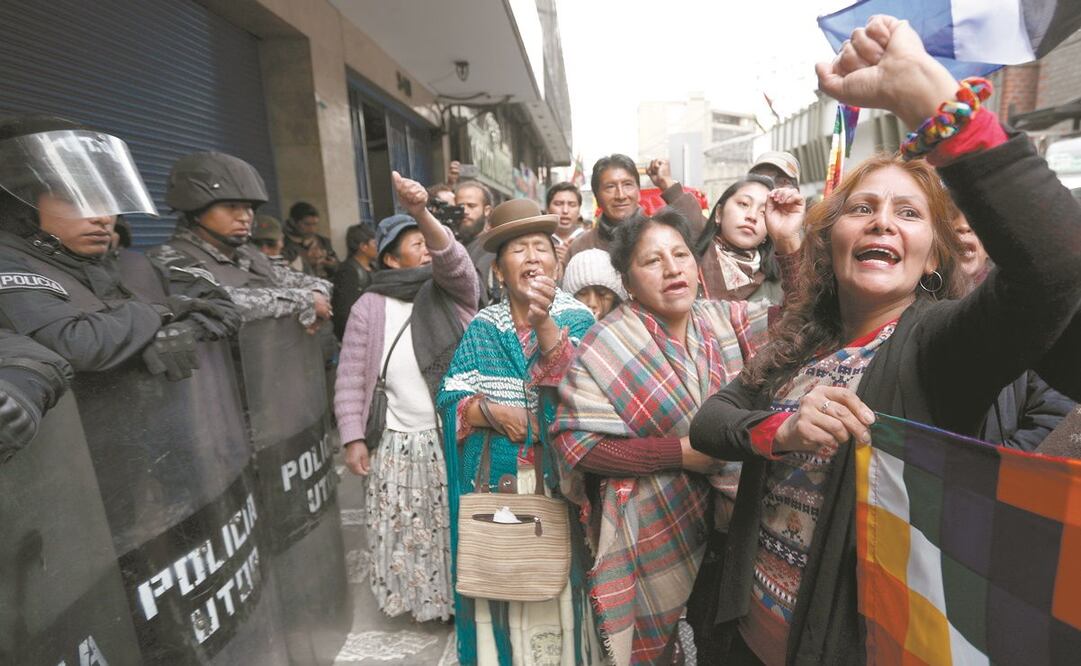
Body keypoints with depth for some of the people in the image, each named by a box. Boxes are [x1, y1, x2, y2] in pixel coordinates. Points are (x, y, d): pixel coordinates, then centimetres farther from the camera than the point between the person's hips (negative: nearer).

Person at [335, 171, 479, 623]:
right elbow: (351, 379, 2)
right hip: (399, 445, 0)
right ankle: (427, 600, 37)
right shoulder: (369, 307, 0)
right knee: (408, 534, 13)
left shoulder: (453, 290, 2)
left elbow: (452, 258, -22)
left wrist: (422, 214, -37)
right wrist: (353, 438, -2)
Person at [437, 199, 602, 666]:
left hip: (557, 480, -1)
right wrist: (492, 411, -19)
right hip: (495, 482, 2)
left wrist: (543, 322, -33)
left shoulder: (577, 319, -2)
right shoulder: (481, 327, 4)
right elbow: (451, 399, -1)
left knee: (558, 580, 8)